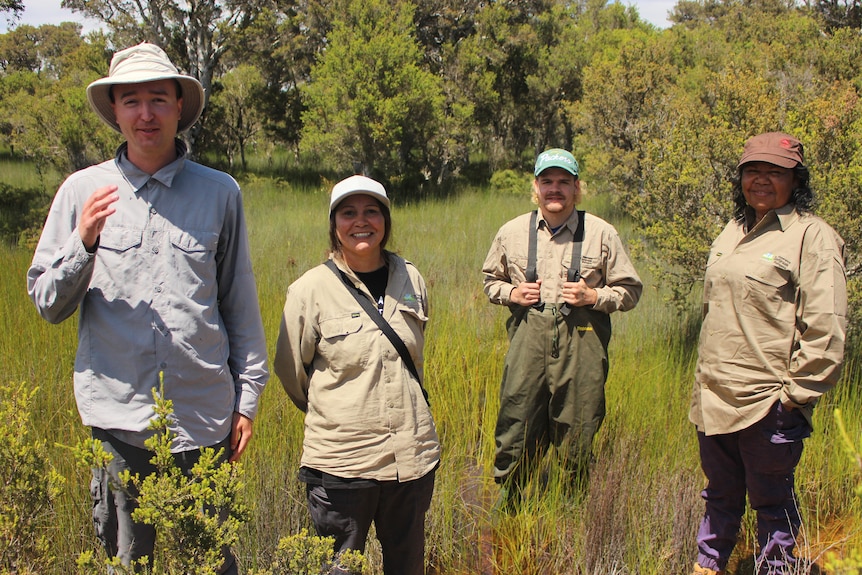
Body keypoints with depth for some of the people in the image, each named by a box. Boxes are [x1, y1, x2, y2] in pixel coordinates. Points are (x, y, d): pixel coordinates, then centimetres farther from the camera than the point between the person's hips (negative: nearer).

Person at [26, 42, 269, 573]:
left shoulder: (220, 192, 4)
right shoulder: (83, 191, 4)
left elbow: (241, 302, 9)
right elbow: (47, 303, 6)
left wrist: (248, 396, 8)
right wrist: (83, 243, -12)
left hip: (205, 417, 0)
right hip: (119, 416, 0)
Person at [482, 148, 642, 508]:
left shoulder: (601, 234, 4)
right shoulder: (512, 232, 9)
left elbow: (631, 290, 9)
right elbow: (490, 279, 22)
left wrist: (594, 296, -9)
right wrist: (512, 293, 1)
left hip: (582, 345, -1)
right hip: (527, 340, 1)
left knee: (576, 439, 3)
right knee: (516, 428, 1)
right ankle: (504, 511, 19)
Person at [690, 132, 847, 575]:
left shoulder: (812, 236, -9)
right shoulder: (732, 232, 14)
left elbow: (825, 329, -13)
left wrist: (796, 394, -14)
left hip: (767, 403, -7)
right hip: (714, 397, 7)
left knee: (771, 500, 6)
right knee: (720, 494, 20)